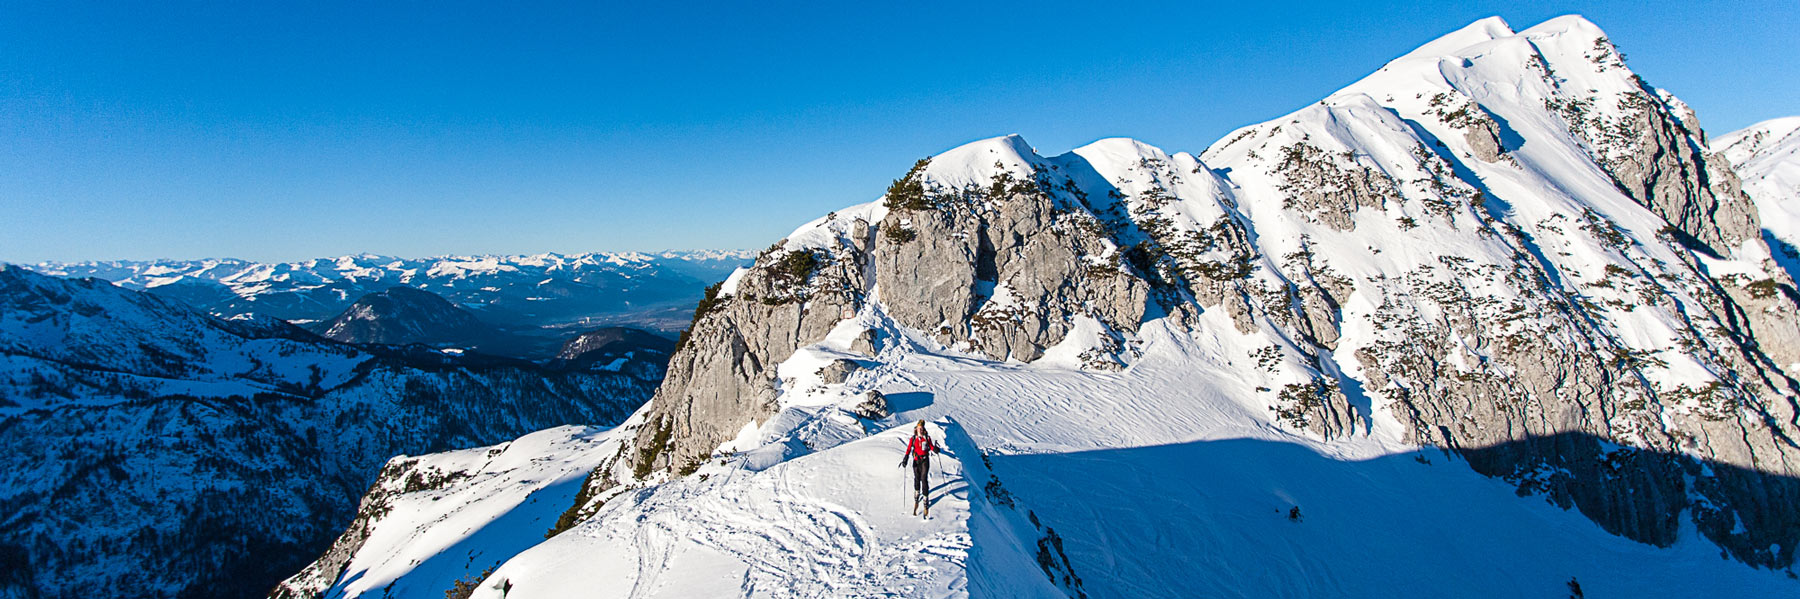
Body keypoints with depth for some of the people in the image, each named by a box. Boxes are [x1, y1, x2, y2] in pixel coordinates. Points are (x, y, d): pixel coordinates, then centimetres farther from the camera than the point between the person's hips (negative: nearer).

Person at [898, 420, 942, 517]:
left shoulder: (927, 438, 2)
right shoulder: (913, 439, 2)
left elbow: (931, 447, 6)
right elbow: (909, 449, -4)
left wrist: (935, 449, -17)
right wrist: (906, 458, -17)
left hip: (925, 460, -2)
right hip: (916, 461, 2)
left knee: (924, 479, -10)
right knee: (917, 479, 8)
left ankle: (925, 500, -8)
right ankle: (916, 496, 31)